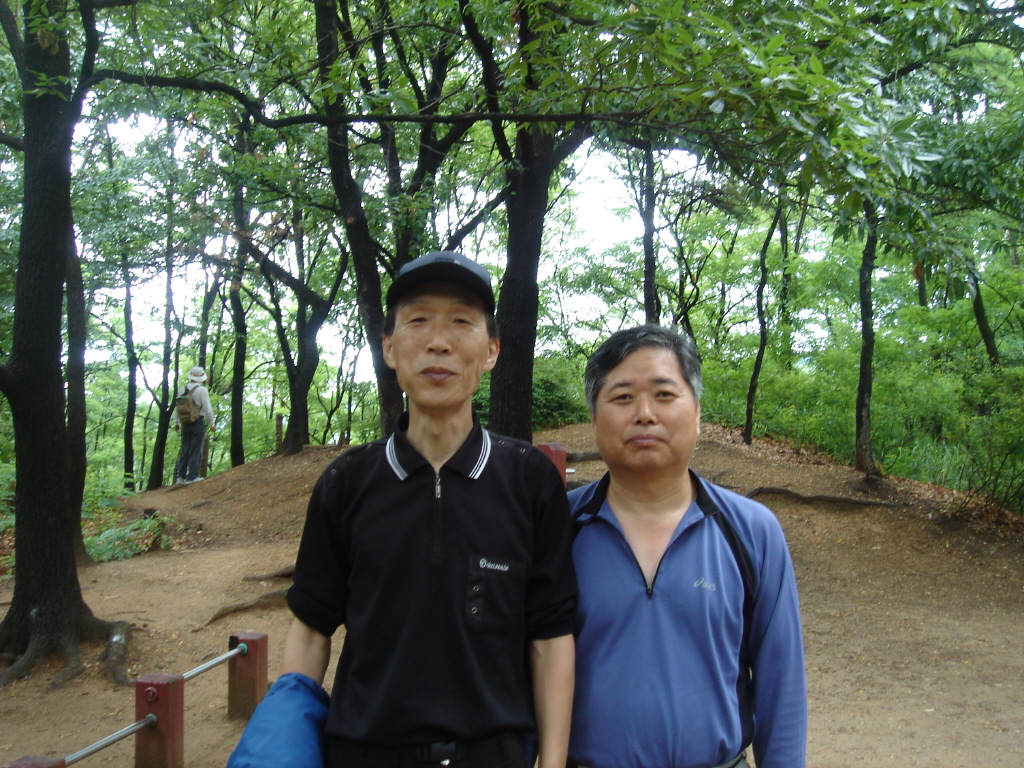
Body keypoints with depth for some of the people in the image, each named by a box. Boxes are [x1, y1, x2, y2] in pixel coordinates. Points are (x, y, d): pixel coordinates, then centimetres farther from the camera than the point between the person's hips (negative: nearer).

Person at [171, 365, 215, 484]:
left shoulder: (183, 389, 7)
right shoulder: (201, 390, -9)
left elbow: (176, 407, 11)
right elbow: (207, 408, -10)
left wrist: (175, 423, 20)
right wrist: (212, 424, -1)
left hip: (185, 424, 5)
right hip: (198, 423, -5)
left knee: (184, 449, 11)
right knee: (196, 450, -1)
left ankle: (180, 477, 11)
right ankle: (192, 477, -4)